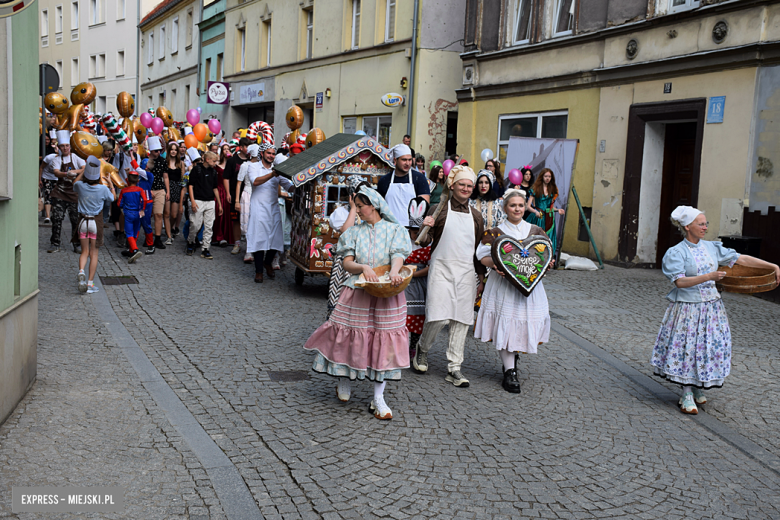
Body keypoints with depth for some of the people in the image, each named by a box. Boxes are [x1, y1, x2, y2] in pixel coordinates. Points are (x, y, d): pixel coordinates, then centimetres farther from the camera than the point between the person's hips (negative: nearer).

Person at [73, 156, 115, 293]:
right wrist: (110, 183, 22)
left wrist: (83, 170, 26)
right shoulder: (103, 189, -12)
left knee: (84, 251, 11)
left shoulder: (81, 186, -7)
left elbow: (75, 183, 19)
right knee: (93, 253, 6)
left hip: (83, 221, 2)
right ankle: (90, 283, 4)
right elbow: (112, 197, 10)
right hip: (96, 222, -2)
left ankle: (81, 272, -18)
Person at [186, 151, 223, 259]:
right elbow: (191, 185, -4)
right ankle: (190, 242, 21)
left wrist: (219, 204, 18)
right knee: (195, 225, -5)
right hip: (198, 201, -5)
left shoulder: (213, 172, 12)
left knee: (208, 226, 2)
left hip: (210, 202, 5)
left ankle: (205, 249, 6)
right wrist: (192, 201, -12)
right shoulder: (196, 169, -3)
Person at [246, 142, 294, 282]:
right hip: (259, 207, -4)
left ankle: (268, 263, 25)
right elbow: (255, 181, -16)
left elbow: (288, 186, 9)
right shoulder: (254, 167, 4)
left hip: (274, 208, 4)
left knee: (275, 237, 0)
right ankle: (259, 271, 2)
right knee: (259, 238, -6)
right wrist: (272, 174, -27)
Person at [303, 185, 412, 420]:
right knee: (350, 336, 2)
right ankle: (345, 382, 29)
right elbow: (347, 263, 1)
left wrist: (394, 272, -34)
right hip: (357, 293, 2)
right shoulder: (355, 232, 10)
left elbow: (398, 256, -12)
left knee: (383, 341, -2)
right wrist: (363, 267, -21)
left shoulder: (394, 230, 4)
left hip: (386, 295, -2)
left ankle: (378, 398, 7)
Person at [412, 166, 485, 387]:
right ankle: (422, 349, 16)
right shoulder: (440, 210, 2)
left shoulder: (475, 216, 14)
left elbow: (480, 248, 17)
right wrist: (427, 227, -17)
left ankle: (454, 368, 10)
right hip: (442, 269, -4)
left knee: (462, 320, 3)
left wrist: (482, 278, 14)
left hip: (466, 272, 4)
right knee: (439, 316, -13)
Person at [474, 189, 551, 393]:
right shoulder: (496, 232, 3)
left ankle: (513, 356, 30)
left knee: (527, 321, 2)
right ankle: (510, 372, -2)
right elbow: (483, 256, 0)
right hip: (503, 284, -3)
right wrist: (495, 264, -20)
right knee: (506, 324, -7)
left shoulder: (535, 231, 11)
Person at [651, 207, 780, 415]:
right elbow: (680, 281, -20)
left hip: (711, 306, 5)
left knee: (709, 347, 8)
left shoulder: (712, 248, 7)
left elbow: (741, 259, 9)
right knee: (687, 348, -3)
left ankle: (697, 389, 25)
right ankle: (687, 394, 9)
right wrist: (708, 277, -28)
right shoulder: (676, 253, -9)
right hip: (687, 308, -5)